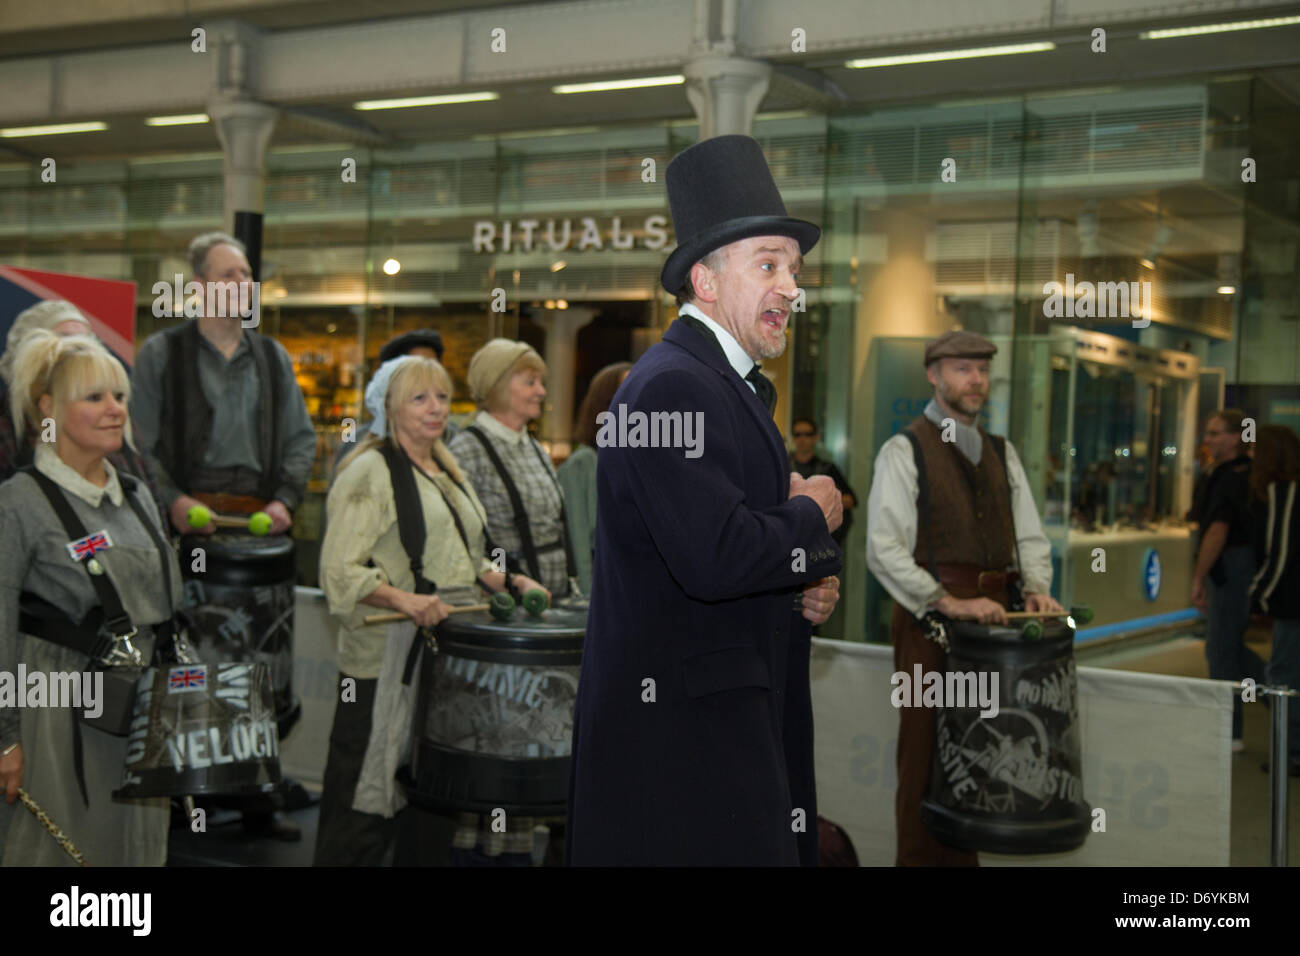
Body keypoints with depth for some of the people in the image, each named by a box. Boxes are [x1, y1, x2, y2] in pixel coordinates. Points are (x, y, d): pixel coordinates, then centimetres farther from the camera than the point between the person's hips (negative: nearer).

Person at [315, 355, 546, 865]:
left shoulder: (447, 471, 18)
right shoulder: (369, 473, -7)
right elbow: (339, 571, -14)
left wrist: (507, 581, 12)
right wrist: (403, 599, -28)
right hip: (386, 659, -7)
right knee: (370, 807, -4)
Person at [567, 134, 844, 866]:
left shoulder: (739, 385, 18)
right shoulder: (672, 384, -16)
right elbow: (714, 557, -27)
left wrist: (813, 585, 5)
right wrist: (814, 517, -10)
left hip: (743, 711, 10)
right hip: (681, 721, -10)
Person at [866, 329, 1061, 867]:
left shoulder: (1002, 453, 19)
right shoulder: (904, 451, -2)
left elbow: (1029, 536, 20)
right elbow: (884, 550, -11)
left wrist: (1037, 588, -1)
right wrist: (949, 603, -20)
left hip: (992, 616, 6)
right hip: (929, 620, -5)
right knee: (925, 758, -3)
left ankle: (964, 857, 15)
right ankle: (918, 860, 5)